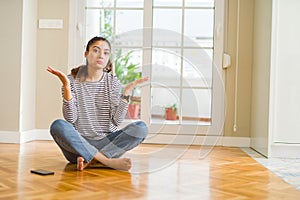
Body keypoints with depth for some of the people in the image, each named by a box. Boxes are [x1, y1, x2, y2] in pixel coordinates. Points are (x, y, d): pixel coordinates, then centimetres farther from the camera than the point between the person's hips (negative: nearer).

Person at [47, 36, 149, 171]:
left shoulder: (113, 83, 6)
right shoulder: (73, 81, 2)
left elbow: (117, 120, -5)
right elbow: (71, 119, -10)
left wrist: (127, 91, -13)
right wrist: (66, 86, -18)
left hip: (105, 142, 2)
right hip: (78, 143, -1)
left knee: (141, 128, -21)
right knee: (58, 126, -31)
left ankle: (89, 160, -24)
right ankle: (108, 161, -29)